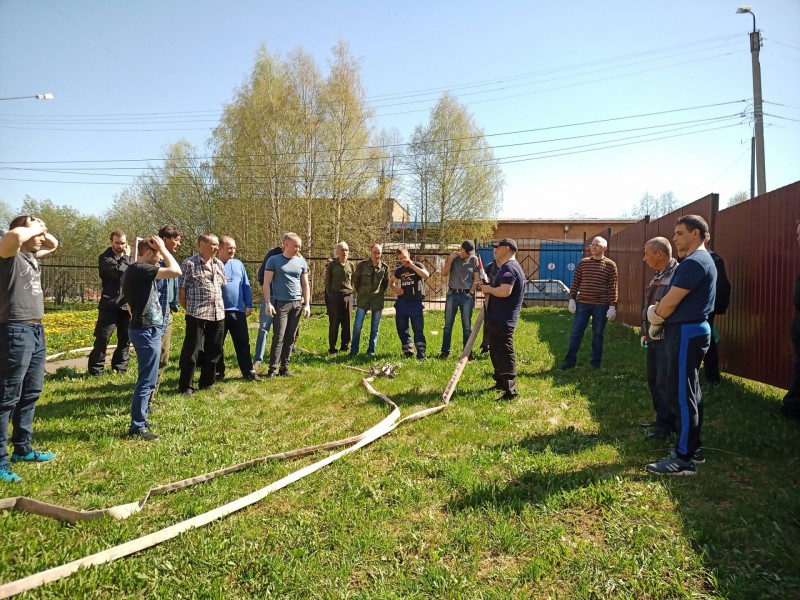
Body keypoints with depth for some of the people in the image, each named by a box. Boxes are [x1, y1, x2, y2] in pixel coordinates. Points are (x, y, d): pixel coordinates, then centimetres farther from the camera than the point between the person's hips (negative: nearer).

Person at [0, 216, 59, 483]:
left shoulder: (32, 256, 15)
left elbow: (54, 245, 33)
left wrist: (43, 232, 13)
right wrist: (32, 228, -12)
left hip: (36, 331, 9)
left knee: (30, 393, 16)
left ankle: (22, 448, 27)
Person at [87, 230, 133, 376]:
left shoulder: (128, 258, 15)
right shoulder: (105, 258, -2)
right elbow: (119, 271, -18)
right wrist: (126, 258, -5)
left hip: (127, 305, 5)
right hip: (110, 305, -5)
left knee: (125, 339, 9)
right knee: (102, 339, -3)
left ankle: (119, 368, 20)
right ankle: (95, 370, 7)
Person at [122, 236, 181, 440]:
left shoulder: (134, 271, 14)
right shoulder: (140, 269, -17)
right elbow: (176, 271, -22)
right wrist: (163, 248, -12)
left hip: (144, 329, 11)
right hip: (146, 331, -11)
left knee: (148, 379, 19)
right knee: (147, 380, -4)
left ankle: (140, 418, 29)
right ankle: (137, 427, 2)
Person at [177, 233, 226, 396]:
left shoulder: (219, 264, 11)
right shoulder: (189, 264, -8)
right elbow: (181, 291, -6)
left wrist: (219, 307, 15)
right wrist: (189, 309, 1)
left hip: (218, 314, 6)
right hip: (196, 315, -6)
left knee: (213, 351, 12)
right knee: (191, 351, 0)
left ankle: (207, 383, 26)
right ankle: (186, 386, 12)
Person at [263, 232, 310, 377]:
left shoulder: (301, 262, 10)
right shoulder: (274, 260, -1)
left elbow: (305, 284, 13)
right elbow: (266, 283, -3)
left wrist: (307, 304, 7)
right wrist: (268, 303, -11)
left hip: (297, 304, 4)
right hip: (280, 303, -4)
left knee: (290, 338, 6)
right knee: (278, 337, -8)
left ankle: (284, 367, 14)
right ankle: (273, 368, -3)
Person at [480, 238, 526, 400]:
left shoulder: (509, 268, -18)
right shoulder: (505, 267, 18)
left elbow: (505, 291, -31)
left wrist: (488, 289, -15)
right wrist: (488, 289, 6)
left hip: (504, 319, -11)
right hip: (498, 318, 11)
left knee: (505, 354, -7)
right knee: (496, 352, 21)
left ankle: (510, 391, -3)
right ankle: (500, 383, 34)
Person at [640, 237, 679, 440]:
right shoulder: (657, 275, 13)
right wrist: (645, 332, 20)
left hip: (668, 340, -10)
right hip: (653, 338, 10)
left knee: (665, 383, -1)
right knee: (653, 380, 16)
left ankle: (665, 425, 10)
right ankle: (662, 419, 29)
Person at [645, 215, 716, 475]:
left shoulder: (693, 262, -18)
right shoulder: (702, 260, 17)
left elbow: (670, 302, -18)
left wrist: (654, 315, 2)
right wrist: (659, 314, 3)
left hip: (686, 334, -11)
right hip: (691, 331, 11)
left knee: (680, 395, -7)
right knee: (690, 393, 16)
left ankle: (684, 459, -1)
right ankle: (692, 449, 25)